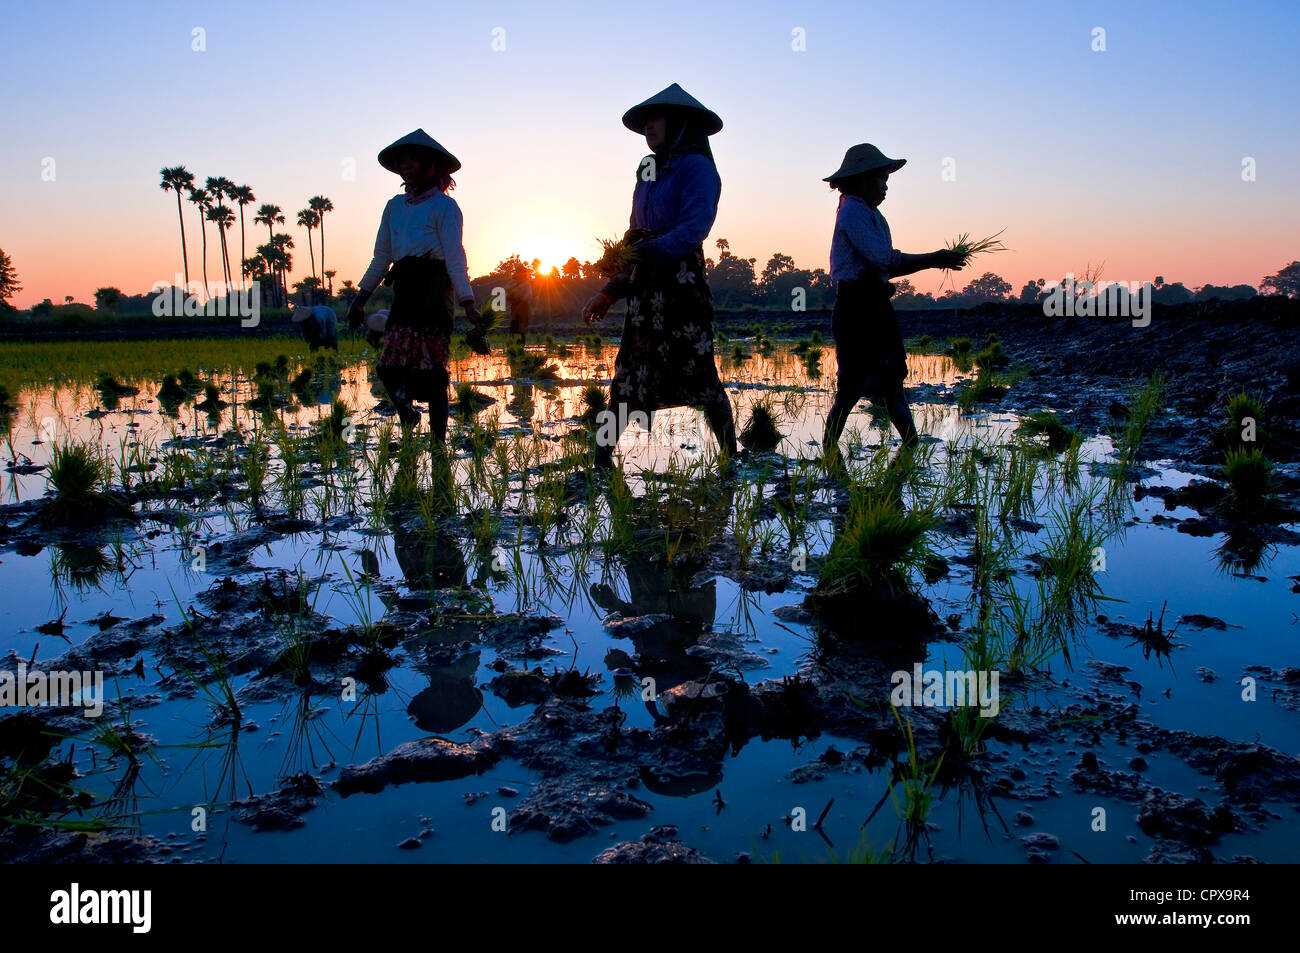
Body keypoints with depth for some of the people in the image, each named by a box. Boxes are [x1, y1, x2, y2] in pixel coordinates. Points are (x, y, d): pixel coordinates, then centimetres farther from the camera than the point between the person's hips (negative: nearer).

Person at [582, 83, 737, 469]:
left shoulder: (696, 166, -3)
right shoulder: (649, 173, 20)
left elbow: (695, 228, -18)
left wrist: (650, 251, -28)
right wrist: (611, 291, 14)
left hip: (681, 284, -7)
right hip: (644, 288, 7)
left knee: (698, 374, -4)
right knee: (628, 378, 4)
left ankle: (732, 457, 8)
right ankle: (602, 458, 6)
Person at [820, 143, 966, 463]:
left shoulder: (869, 213, 20)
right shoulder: (853, 210, -10)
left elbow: (884, 266, 15)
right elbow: (883, 258, -20)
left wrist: (932, 262, 8)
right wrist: (933, 260, -12)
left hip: (874, 306, 10)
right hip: (857, 307, -10)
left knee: (891, 376, 7)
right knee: (856, 381, -7)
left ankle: (912, 448, 8)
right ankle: (829, 448, 5)